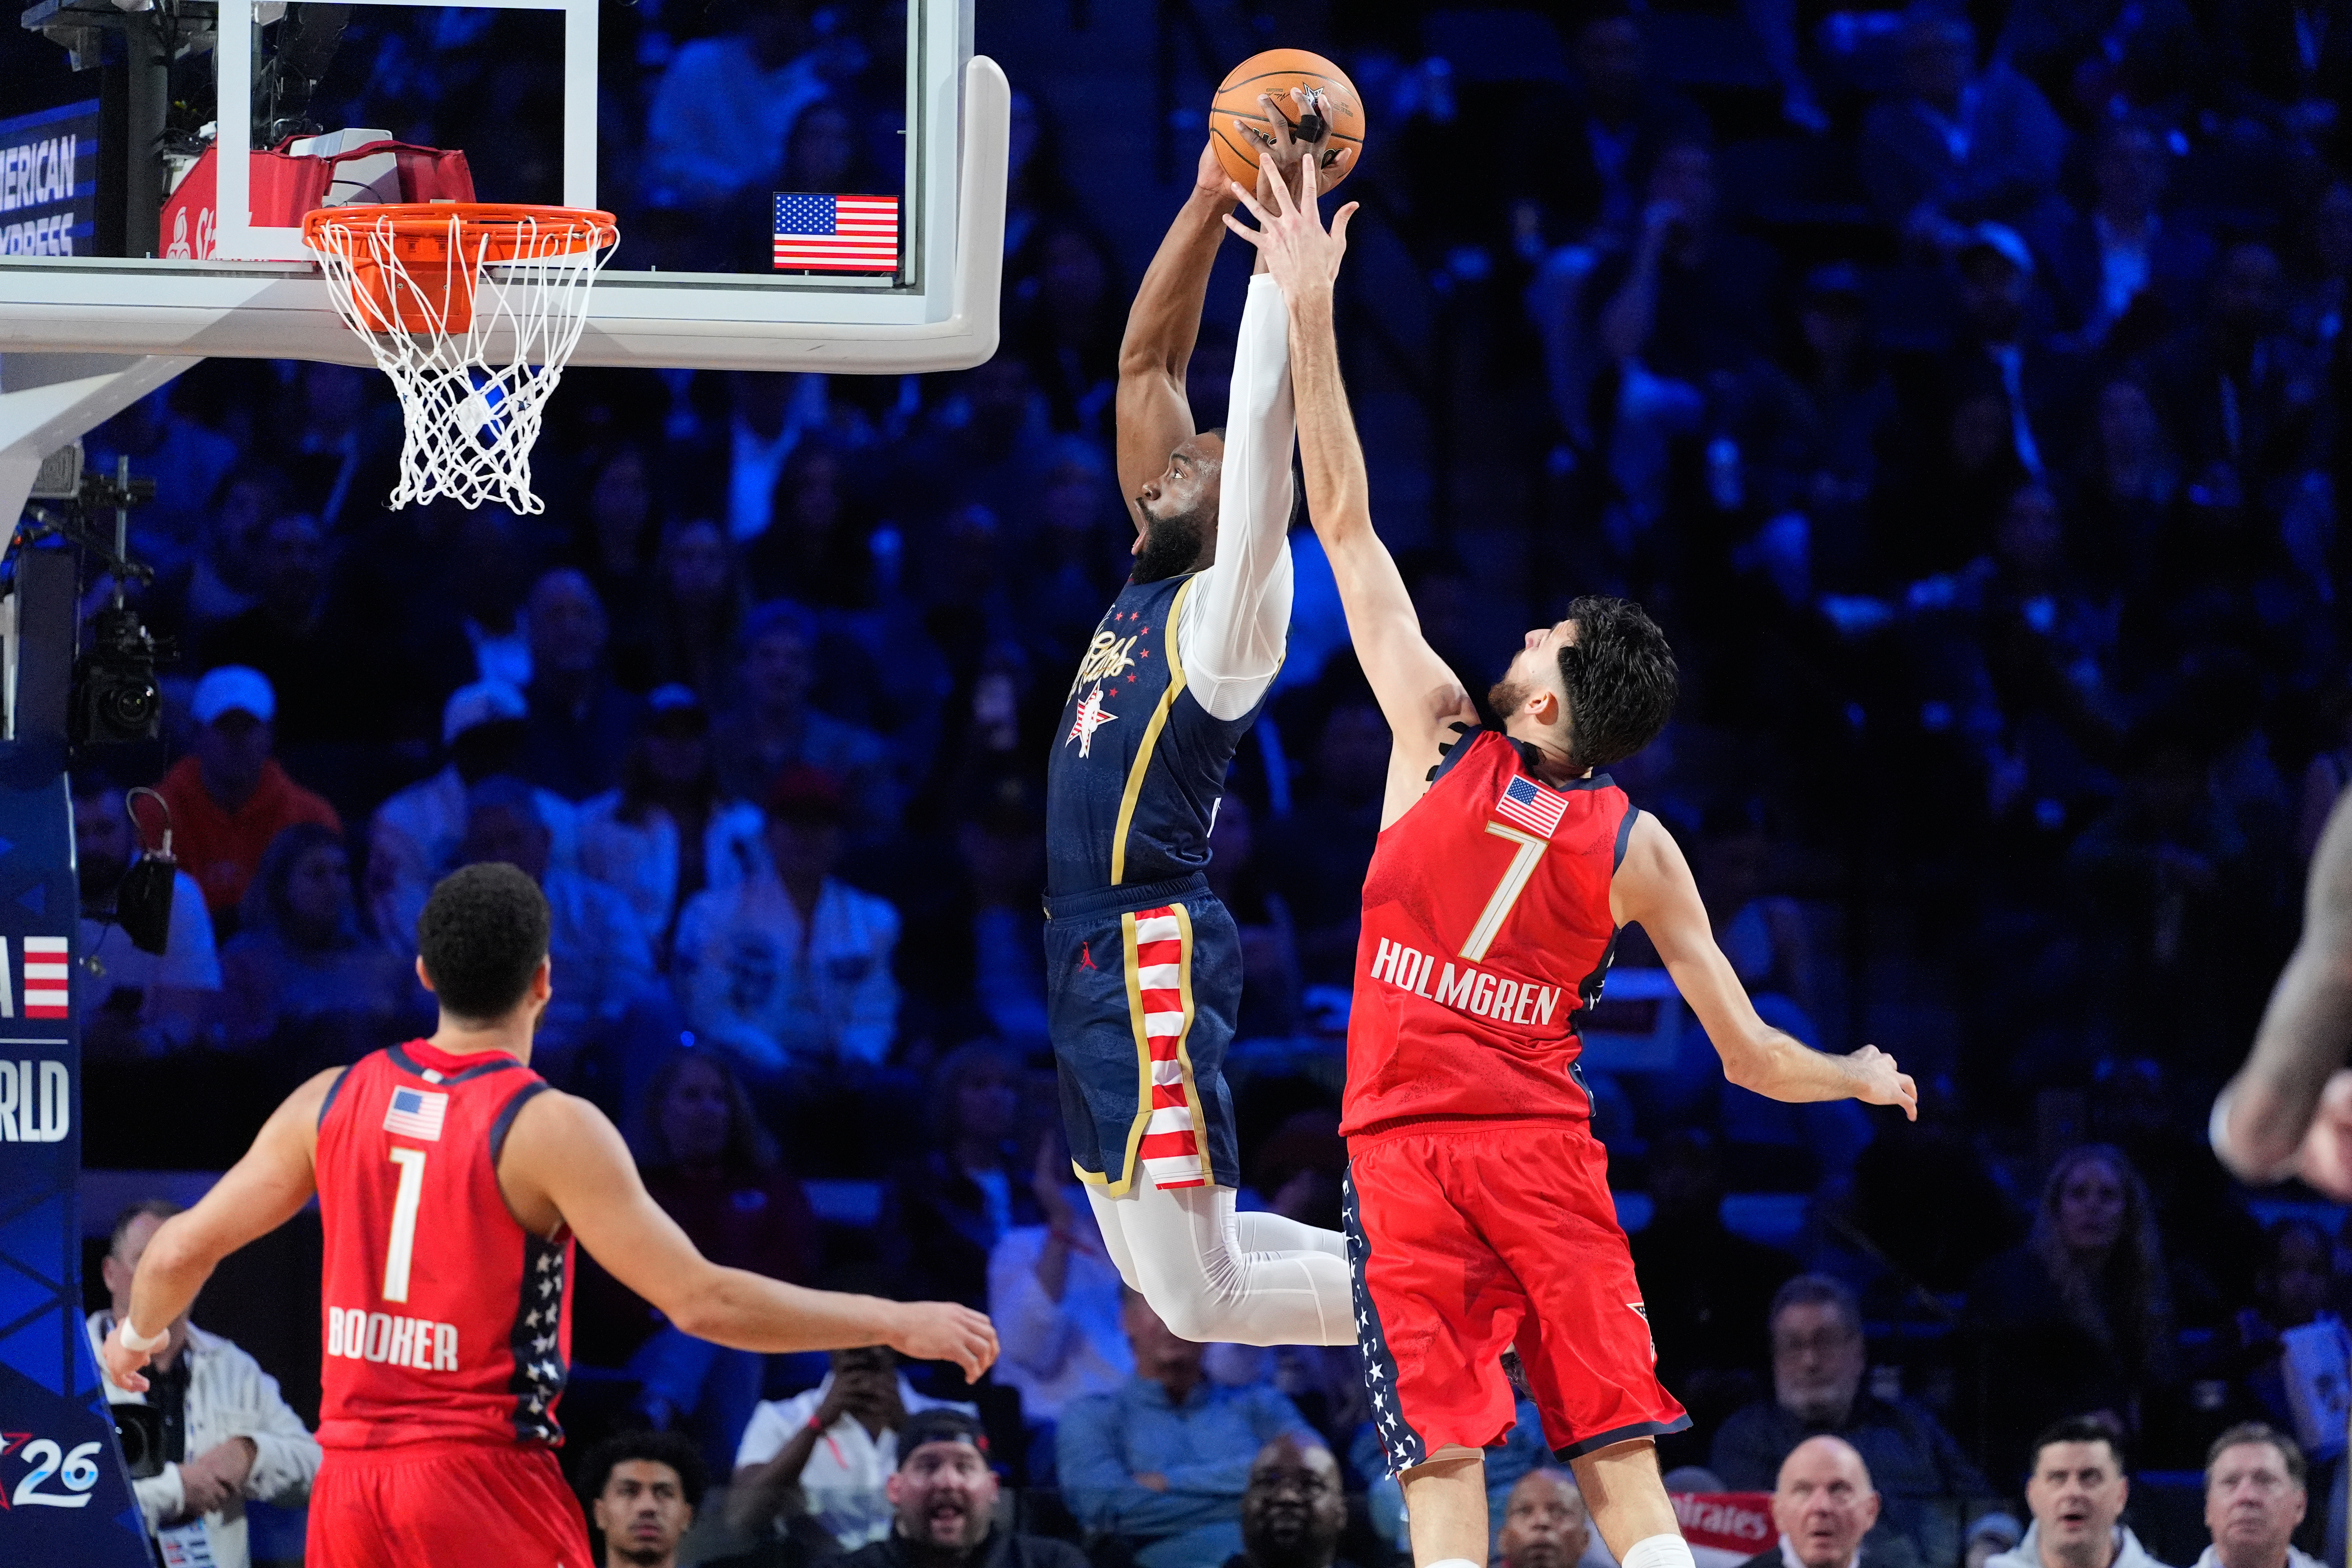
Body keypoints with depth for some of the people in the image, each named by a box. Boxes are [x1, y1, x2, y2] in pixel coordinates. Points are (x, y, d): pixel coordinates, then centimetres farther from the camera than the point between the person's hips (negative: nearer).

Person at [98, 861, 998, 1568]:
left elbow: (180, 1254, 10)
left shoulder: (333, 1102, 5)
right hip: (487, 1486, -5)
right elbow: (702, 1301, -16)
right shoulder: (547, 1127, -11)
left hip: (352, 1481, 5)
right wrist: (900, 1326, -9)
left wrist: (137, 1335, 34)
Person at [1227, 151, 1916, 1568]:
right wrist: (1864, 1079, 30)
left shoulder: (1440, 737, 2)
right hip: (1548, 1150, 2)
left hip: (1408, 1150, -2)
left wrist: (1311, 312, 7)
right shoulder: (1639, 849, 6)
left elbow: (1345, 521, 5)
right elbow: (1753, 1060, 8)